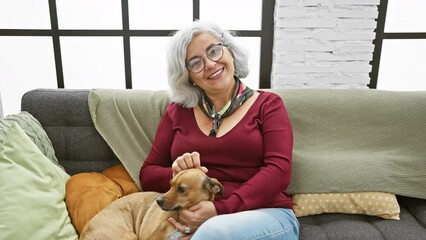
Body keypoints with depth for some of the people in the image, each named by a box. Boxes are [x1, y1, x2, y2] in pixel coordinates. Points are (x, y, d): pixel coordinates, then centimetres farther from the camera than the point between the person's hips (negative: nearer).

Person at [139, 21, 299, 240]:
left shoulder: (267, 104, 6)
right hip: (191, 219, 2)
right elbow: (148, 174, 13)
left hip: (266, 214, -1)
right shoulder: (178, 110, 12)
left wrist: (220, 209, -18)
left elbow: (278, 170, -7)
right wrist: (177, 176, -11)